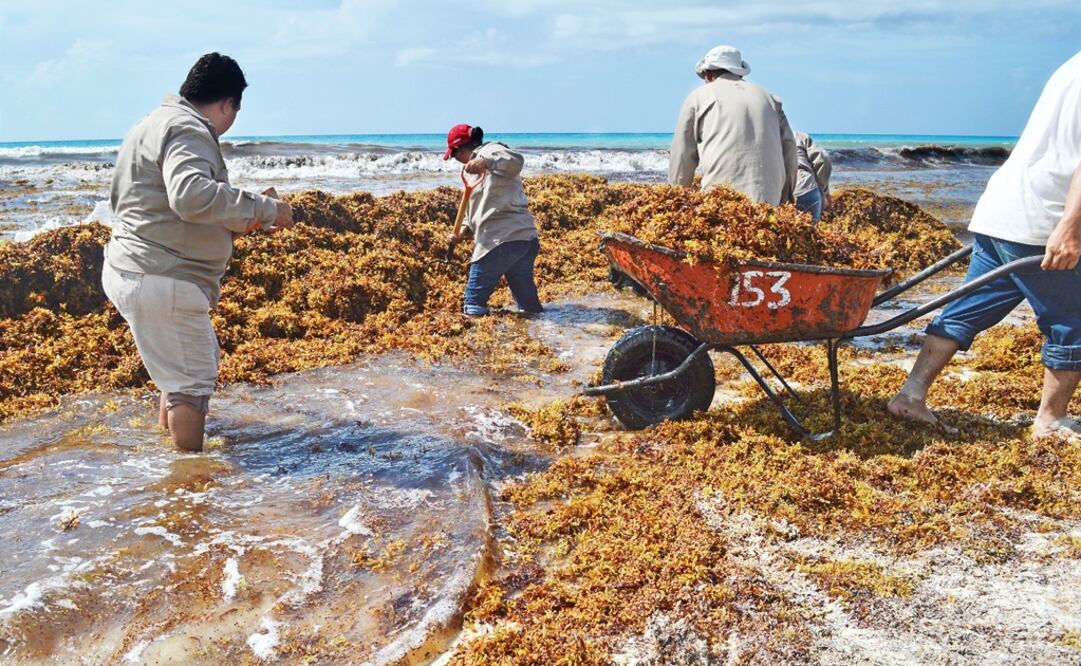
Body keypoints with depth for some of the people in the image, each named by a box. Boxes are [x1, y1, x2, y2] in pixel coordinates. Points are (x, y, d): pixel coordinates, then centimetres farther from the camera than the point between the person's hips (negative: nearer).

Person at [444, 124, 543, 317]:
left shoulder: (489, 151, -1)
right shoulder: (480, 166, 29)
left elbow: (515, 161, -24)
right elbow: (479, 210, 31)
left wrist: (485, 163, -38)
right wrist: (464, 232, 16)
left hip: (501, 240, -10)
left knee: (474, 302, -1)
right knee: (528, 301, 19)